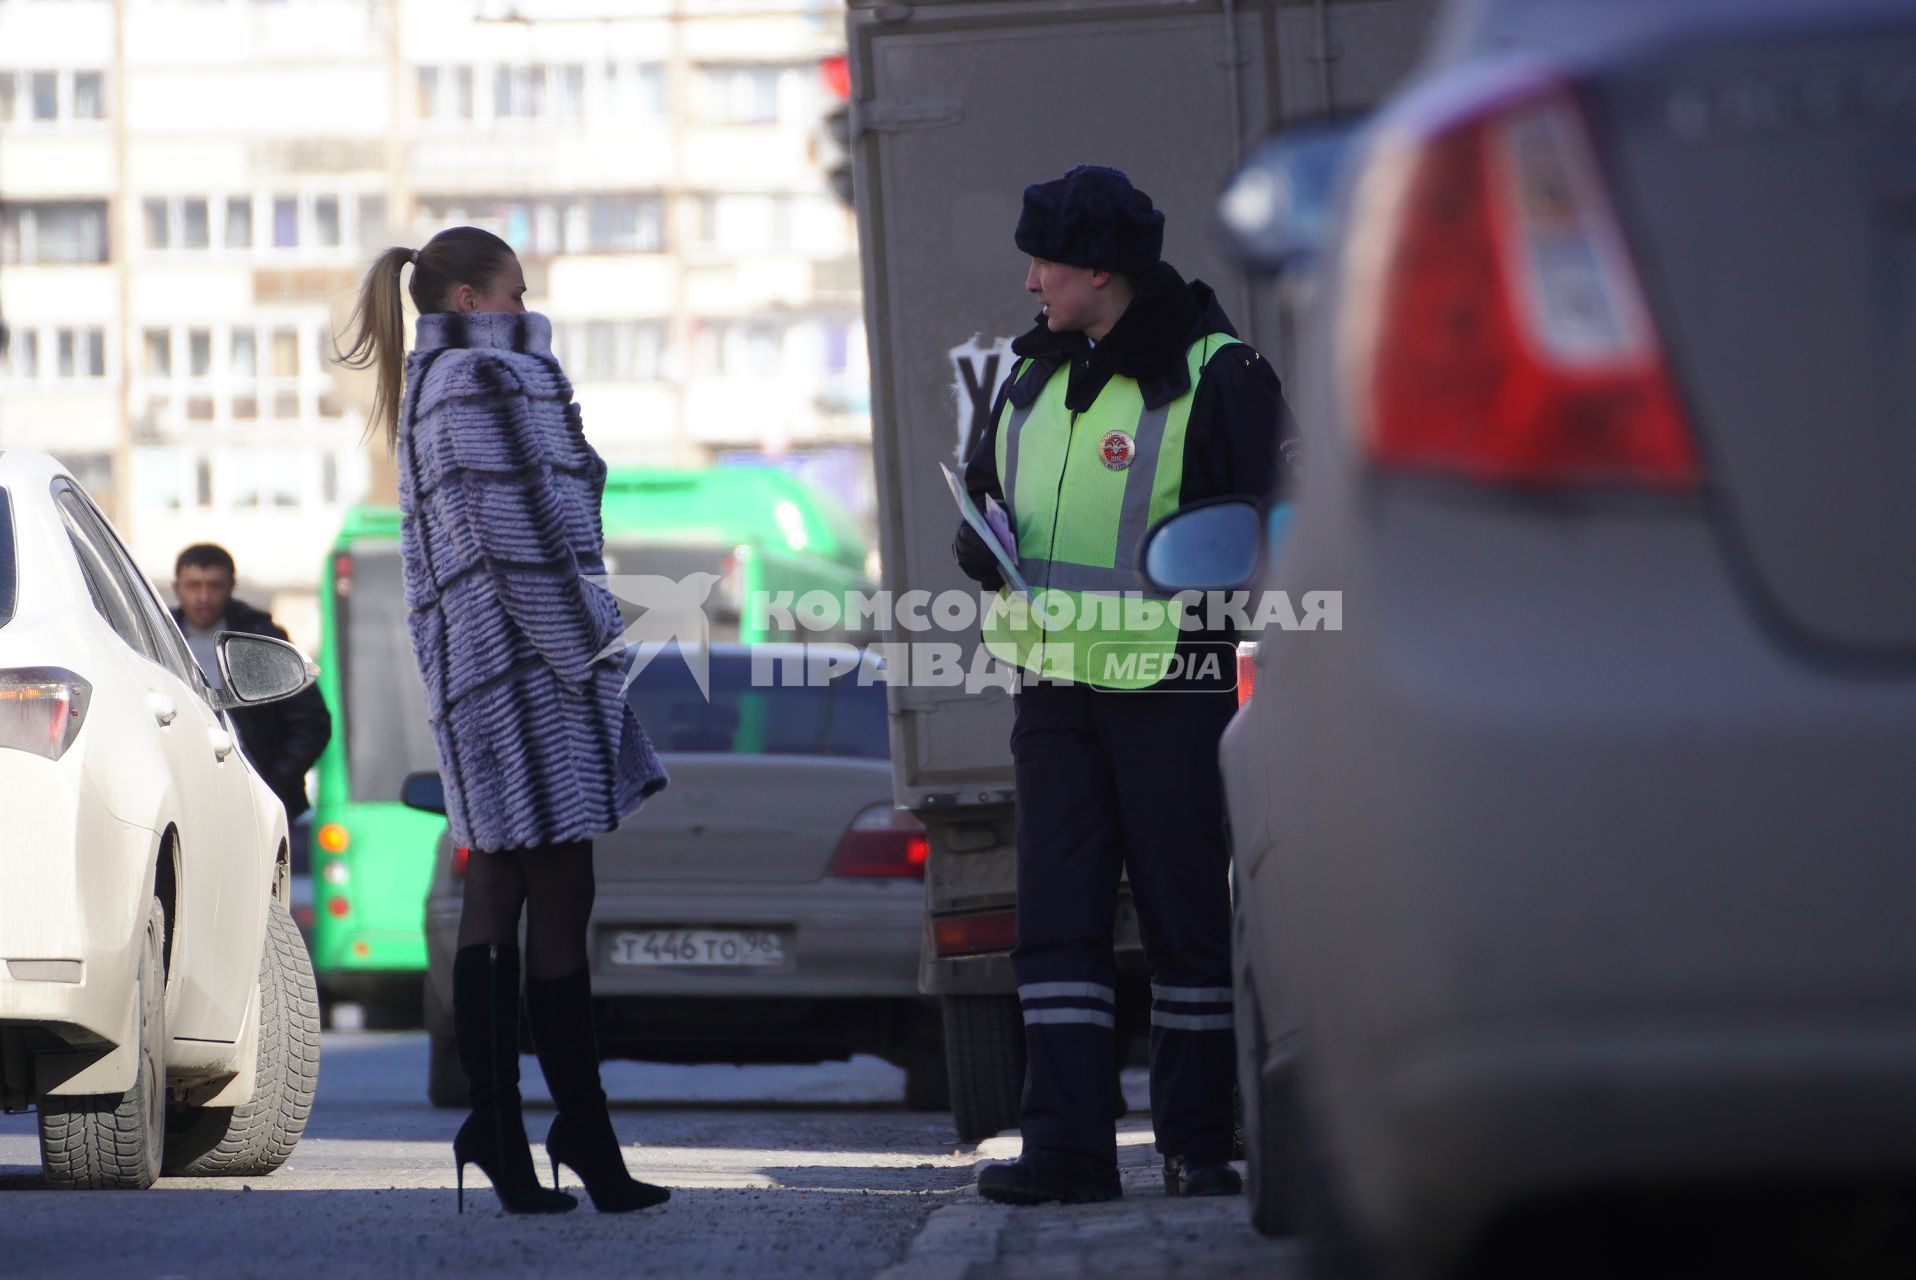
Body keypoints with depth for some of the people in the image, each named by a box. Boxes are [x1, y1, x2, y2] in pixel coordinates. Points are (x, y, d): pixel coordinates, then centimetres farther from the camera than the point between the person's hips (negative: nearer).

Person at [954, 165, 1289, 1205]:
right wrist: (978, 542, 3)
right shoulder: (1034, 377, 14)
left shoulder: (1214, 376, -7)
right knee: (1057, 918, -1)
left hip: (1171, 690, -6)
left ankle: (1197, 1144, 8)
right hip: (1054, 690, 6)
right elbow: (988, 487, 24)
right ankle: (1068, 1145, -3)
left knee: (1184, 916, 1)